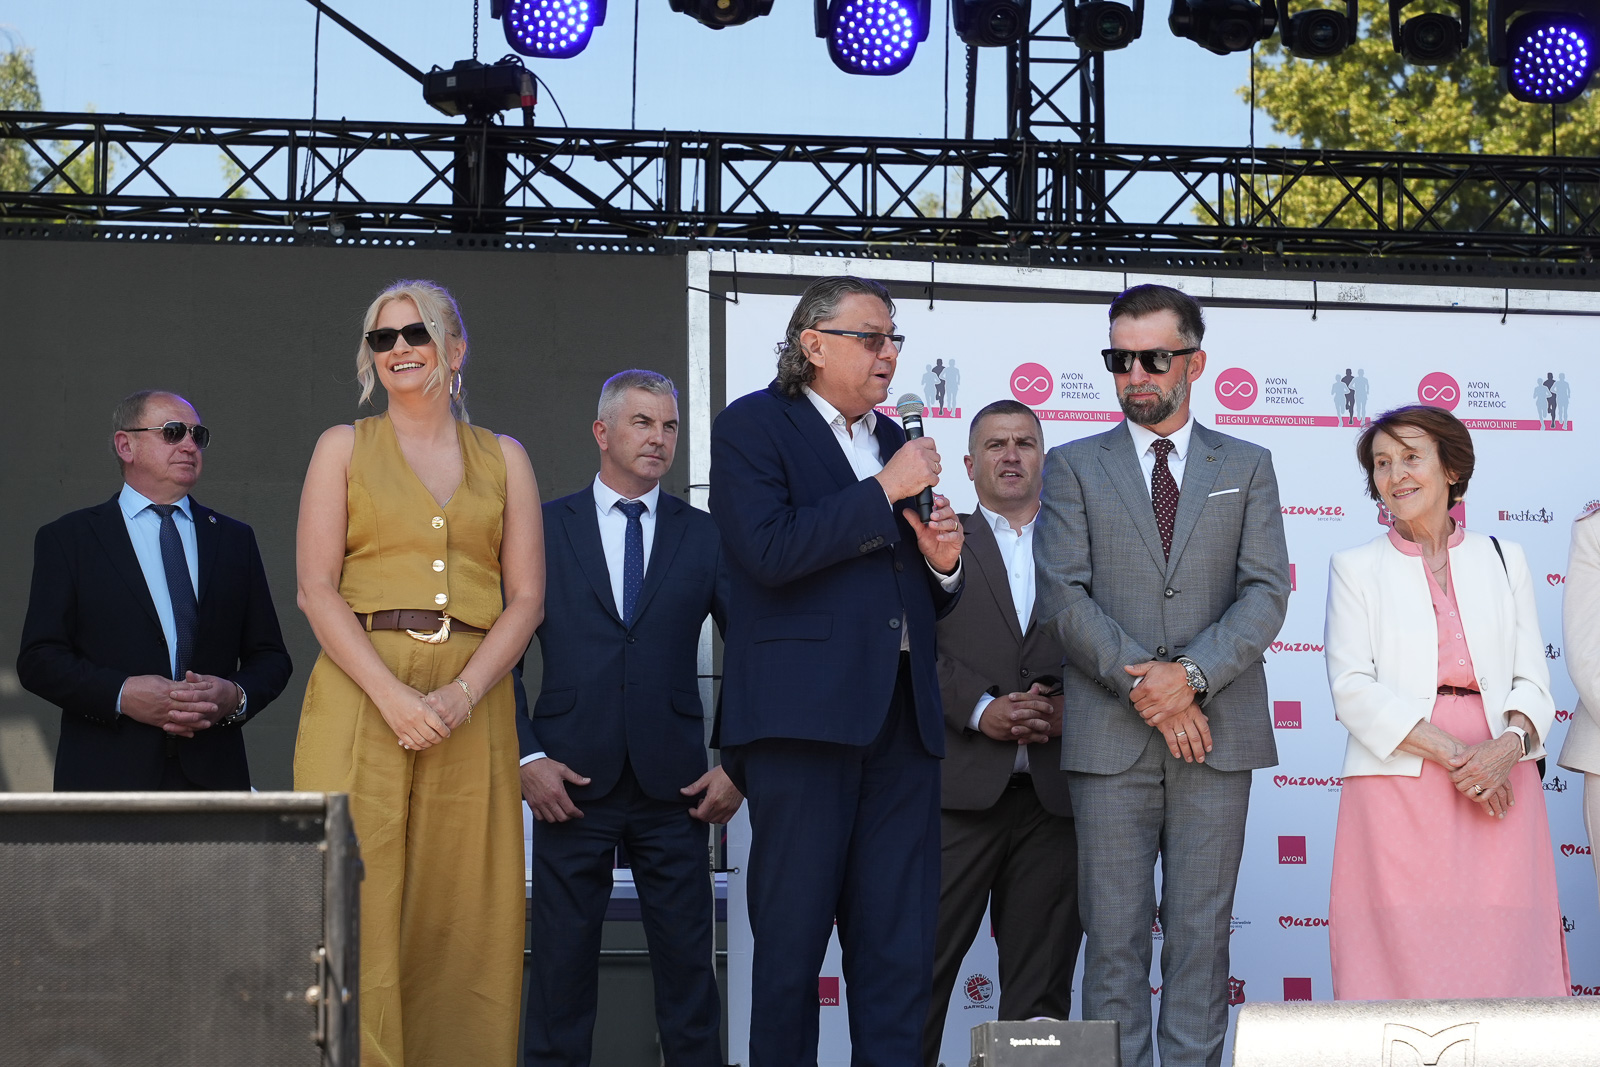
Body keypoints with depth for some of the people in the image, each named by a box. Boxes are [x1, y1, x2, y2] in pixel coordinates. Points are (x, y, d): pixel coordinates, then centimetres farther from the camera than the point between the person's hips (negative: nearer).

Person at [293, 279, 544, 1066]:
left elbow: (526, 598, 6)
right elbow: (316, 588, 0)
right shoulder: (344, 448, 10)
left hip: (470, 708, 1)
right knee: (358, 901, -8)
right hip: (361, 698, -1)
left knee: (464, 915, -2)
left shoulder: (503, 459, 13)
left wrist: (461, 695, -10)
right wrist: (392, 695, -13)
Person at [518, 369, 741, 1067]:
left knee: (687, 965, 1)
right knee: (561, 964, 2)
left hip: (673, 785, 1)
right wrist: (526, 758, -5)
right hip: (570, 781, -1)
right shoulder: (542, 528, 6)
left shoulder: (704, 537, 8)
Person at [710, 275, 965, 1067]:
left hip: (901, 717, 6)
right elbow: (767, 552, -16)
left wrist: (944, 563, 4)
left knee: (900, 950, 3)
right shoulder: (752, 427, 1)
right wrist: (882, 492, -12)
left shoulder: (894, 443, 21)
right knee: (791, 937, -1)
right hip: (805, 709, -6)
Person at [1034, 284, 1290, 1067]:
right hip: (1111, 738, -1)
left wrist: (1191, 673, -13)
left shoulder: (1247, 468, 12)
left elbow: (1266, 594, 2)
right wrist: (1142, 686, -11)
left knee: (1202, 931, 1)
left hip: (1215, 734, 1)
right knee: (1114, 935, -1)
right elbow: (1062, 596, -1)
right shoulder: (1073, 467, 9)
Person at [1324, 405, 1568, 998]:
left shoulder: (1503, 560, 16)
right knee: (1402, 958, -8)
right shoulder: (1355, 569, 10)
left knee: (1501, 958, -5)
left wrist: (1510, 743, -12)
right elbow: (1353, 688, -1)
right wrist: (1453, 753, -12)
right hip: (1399, 786, -1)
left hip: (1499, 786, 2)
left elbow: (1533, 680, 10)